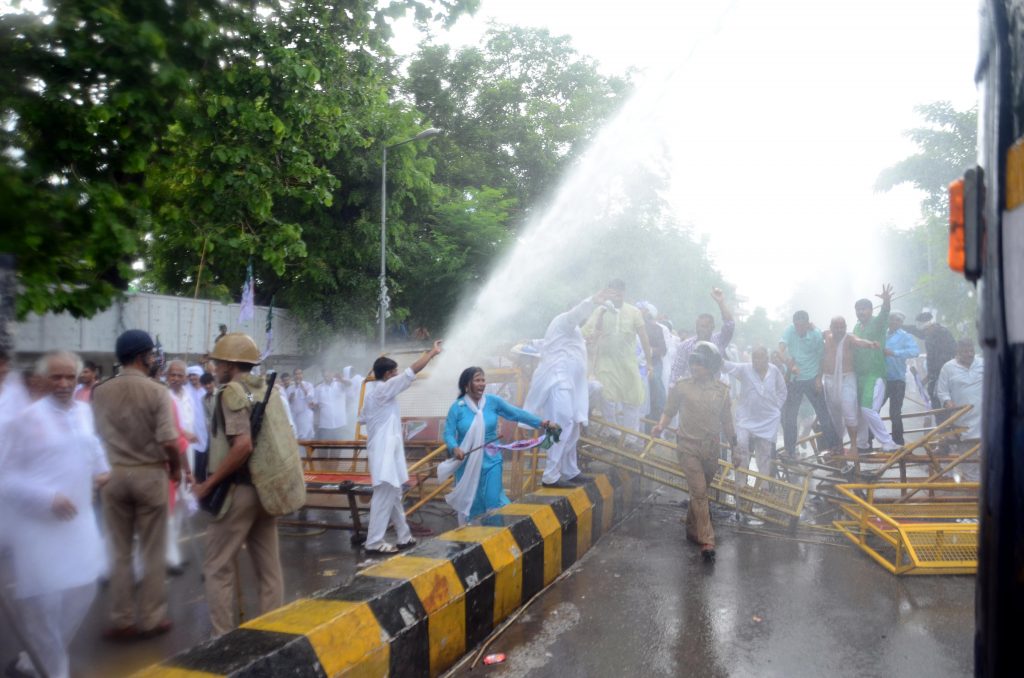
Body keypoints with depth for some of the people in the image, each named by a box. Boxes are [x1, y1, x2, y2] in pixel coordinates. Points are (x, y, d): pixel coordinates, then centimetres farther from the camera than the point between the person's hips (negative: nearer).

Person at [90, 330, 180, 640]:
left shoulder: (100, 392, -1)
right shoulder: (157, 392, -14)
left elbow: (100, 433, 7)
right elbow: (168, 441, -18)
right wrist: (176, 468, 0)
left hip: (113, 475, 4)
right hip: (149, 475, -3)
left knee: (119, 552, 12)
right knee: (153, 552, 8)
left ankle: (122, 621, 18)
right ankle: (152, 619, 15)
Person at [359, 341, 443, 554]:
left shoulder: (372, 393, 14)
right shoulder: (383, 389, -14)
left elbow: (362, 419, 22)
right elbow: (411, 372, -17)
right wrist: (432, 352, -11)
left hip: (385, 450, 10)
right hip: (385, 452, -10)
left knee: (394, 496, 15)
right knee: (384, 497, -7)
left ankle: (404, 537, 23)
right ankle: (374, 542, -2)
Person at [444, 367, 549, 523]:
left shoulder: (493, 401, -2)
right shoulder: (457, 407, -6)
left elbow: (516, 413, 0)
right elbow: (448, 433, -9)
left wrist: (540, 423, -7)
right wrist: (454, 448, -29)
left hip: (491, 460, 1)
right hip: (467, 462, -1)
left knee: (493, 500, -3)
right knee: (470, 501, 7)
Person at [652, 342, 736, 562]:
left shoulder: (721, 390, 4)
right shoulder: (681, 386, -3)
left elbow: (726, 420, 12)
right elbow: (669, 411, 5)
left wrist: (734, 445, 15)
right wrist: (660, 426, -13)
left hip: (711, 447, 3)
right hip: (689, 445, -3)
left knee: (700, 491, 14)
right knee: (699, 492, -10)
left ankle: (692, 529, 34)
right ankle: (707, 541, -11)